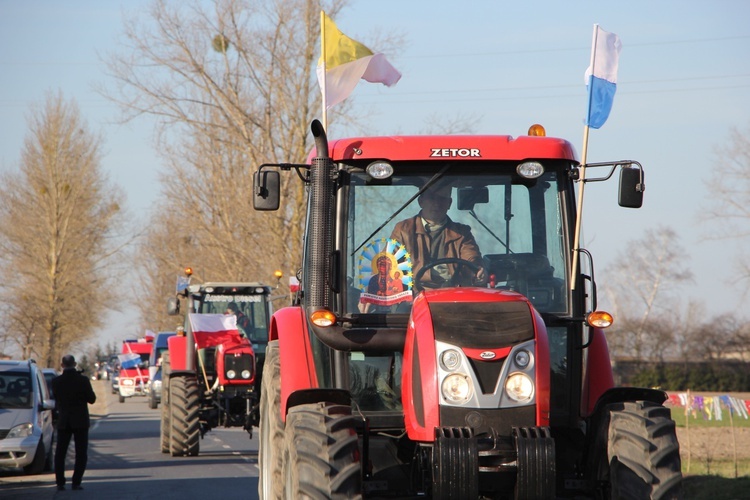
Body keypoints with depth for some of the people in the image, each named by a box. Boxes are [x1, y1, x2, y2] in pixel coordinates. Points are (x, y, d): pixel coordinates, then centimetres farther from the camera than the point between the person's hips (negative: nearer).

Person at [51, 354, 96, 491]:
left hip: (63, 422, 2)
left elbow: (56, 398, 7)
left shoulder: (56, 381, -6)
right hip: (80, 421, -2)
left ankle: (60, 482, 4)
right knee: (81, 453, 4)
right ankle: (76, 482, -4)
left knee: (60, 453, 9)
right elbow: (92, 399, -5)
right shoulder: (83, 380, -12)